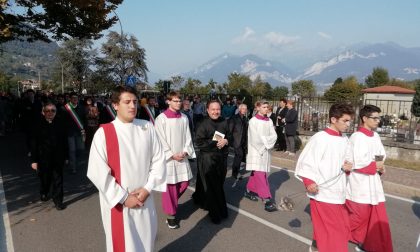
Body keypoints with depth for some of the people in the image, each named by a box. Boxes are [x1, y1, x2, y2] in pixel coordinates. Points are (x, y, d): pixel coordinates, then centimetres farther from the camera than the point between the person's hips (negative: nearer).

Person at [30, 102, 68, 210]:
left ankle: (58, 201, 11)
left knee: (58, 180, 3)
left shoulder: (59, 125, -3)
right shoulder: (38, 126, -7)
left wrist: (65, 156, 4)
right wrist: (33, 160, -8)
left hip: (58, 158, 0)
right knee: (44, 178, 18)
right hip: (43, 159, 0)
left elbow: (65, 142, 2)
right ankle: (44, 193, 46)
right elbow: (33, 144, -6)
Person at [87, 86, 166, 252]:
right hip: (118, 203, -3)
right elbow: (98, 172, -15)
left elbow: (159, 160, 0)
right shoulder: (103, 133, -12)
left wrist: (147, 188, -9)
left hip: (145, 199, 3)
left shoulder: (147, 128, -2)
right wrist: (123, 198, -14)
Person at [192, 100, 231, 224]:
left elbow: (229, 136, 14)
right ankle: (217, 213, 17)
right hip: (207, 158, -5)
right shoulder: (203, 124, -13)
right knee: (211, 186, 1)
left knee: (218, 184, 14)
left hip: (221, 157, 6)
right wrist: (216, 143, -17)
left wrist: (226, 141, -9)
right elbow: (199, 142, -17)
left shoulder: (224, 122, 3)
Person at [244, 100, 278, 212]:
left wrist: (265, 141, -14)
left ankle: (249, 191, 32)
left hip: (266, 152, 5)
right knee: (260, 175, -10)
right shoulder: (253, 121, -7)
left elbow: (274, 136, 2)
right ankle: (267, 200, -10)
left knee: (256, 173, 14)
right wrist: (266, 142, -10)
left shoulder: (269, 121, 8)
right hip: (256, 151, -5)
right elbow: (255, 138, -12)